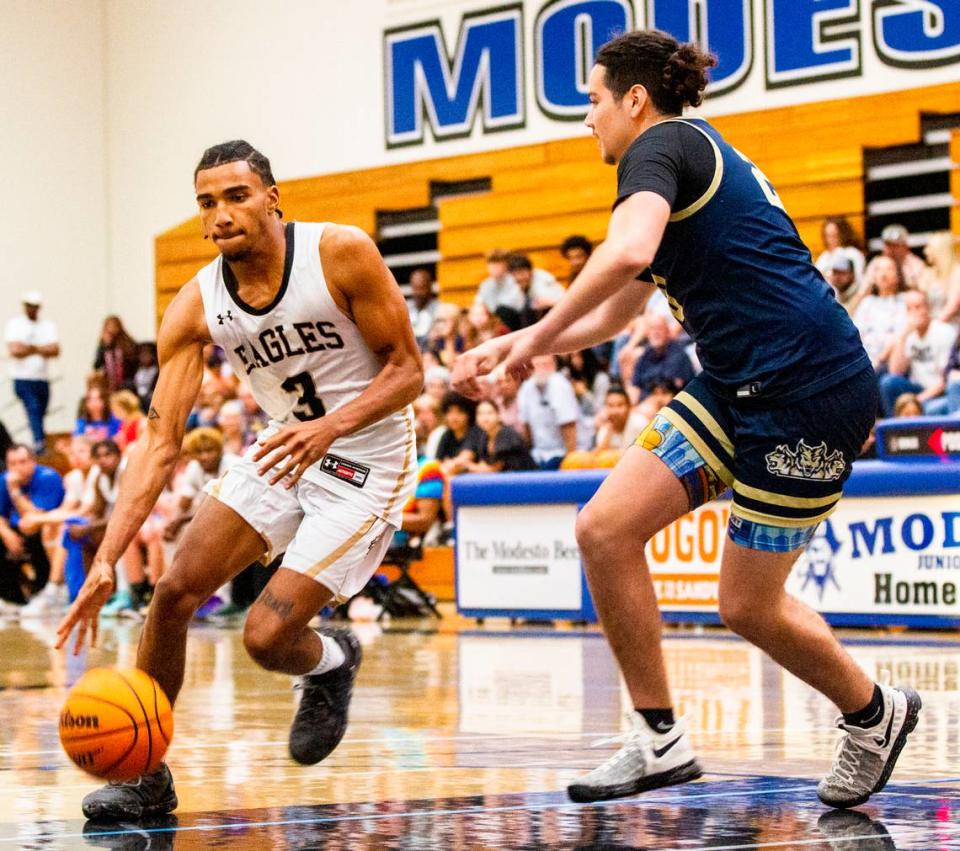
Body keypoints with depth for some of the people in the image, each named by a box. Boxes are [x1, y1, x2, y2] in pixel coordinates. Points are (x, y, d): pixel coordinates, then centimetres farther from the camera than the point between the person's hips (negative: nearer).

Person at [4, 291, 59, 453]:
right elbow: (14, 350, -11)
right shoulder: (14, 324, 2)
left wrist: (32, 348, -12)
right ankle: (39, 442, -34)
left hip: (43, 378, 4)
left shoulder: (48, 326, 12)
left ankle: (39, 444, 17)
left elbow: (55, 350, 0)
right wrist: (42, 350, -5)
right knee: (33, 409, -22)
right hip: (23, 379, -4)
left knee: (40, 413, 7)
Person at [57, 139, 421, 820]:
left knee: (267, 634, -16)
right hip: (286, 451, 5)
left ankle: (333, 664, 22)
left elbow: (408, 369, -15)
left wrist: (331, 427, -34)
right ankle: (144, 770, 10)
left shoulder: (341, 253, -21)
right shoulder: (196, 307, -9)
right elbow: (161, 438, -12)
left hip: (367, 461, -5)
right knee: (175, 591, -5)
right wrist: (107, 560, -22)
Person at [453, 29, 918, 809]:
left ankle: (876, 714, 26)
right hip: (740, 387, 10)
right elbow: (613, 316, 32)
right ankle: (660, 740, 4)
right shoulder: (698, 159, 22)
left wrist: (540, 335, -19)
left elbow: (628, 253, -31)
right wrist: (512, 346, 24)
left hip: (809, 392, -9)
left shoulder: (660, 146, -8)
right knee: (605, 528, -2)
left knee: (749, 605, 0)